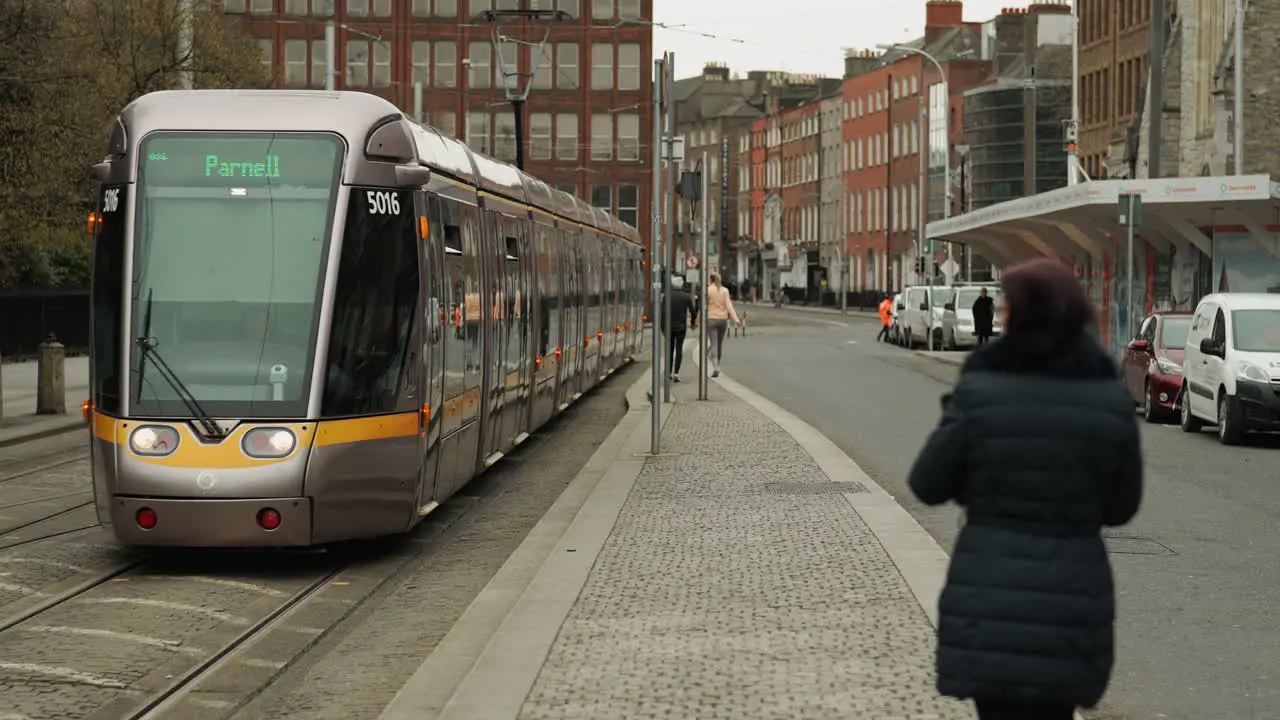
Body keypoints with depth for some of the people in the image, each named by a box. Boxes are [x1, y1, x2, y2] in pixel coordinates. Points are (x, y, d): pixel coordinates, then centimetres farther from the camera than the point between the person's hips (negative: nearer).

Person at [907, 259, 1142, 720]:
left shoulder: (980, 389, -11)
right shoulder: (1110, 399, -3)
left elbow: (929, 485, -3)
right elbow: (1122, 506, 4)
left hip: (989, 605, -2)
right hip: (1072, 603, 2)